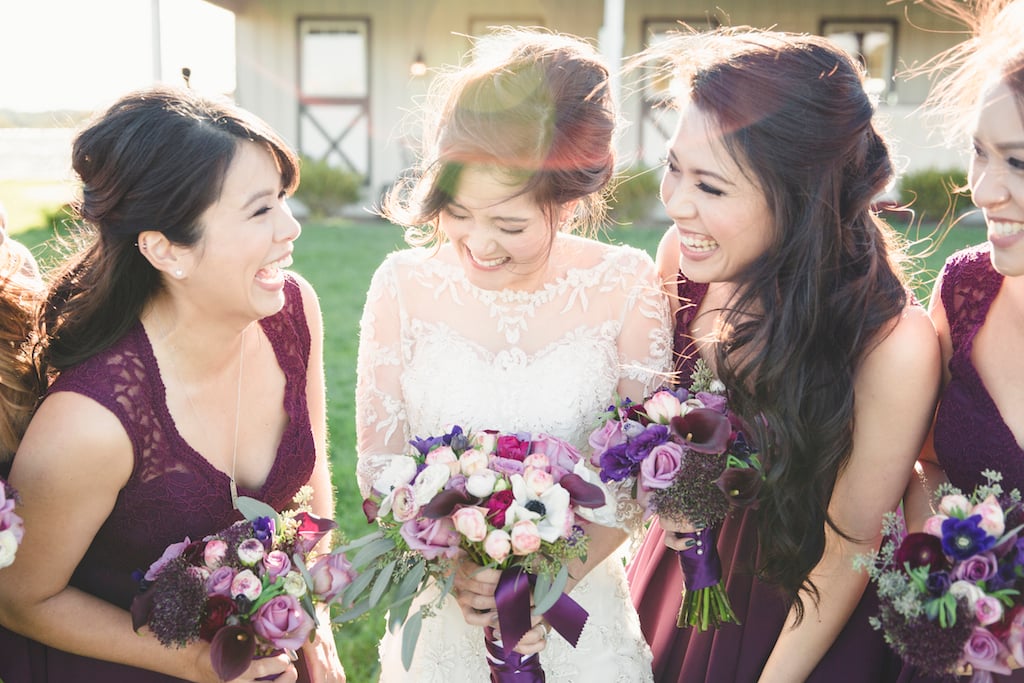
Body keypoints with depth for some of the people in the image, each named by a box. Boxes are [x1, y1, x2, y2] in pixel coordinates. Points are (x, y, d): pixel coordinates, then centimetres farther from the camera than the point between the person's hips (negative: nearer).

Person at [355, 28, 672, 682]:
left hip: (578, 607, 0)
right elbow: (379, 465, -6)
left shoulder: (627, 289, -13)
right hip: (440, 604, 1)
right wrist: (452, 566, -18)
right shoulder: (404, 286, -11)